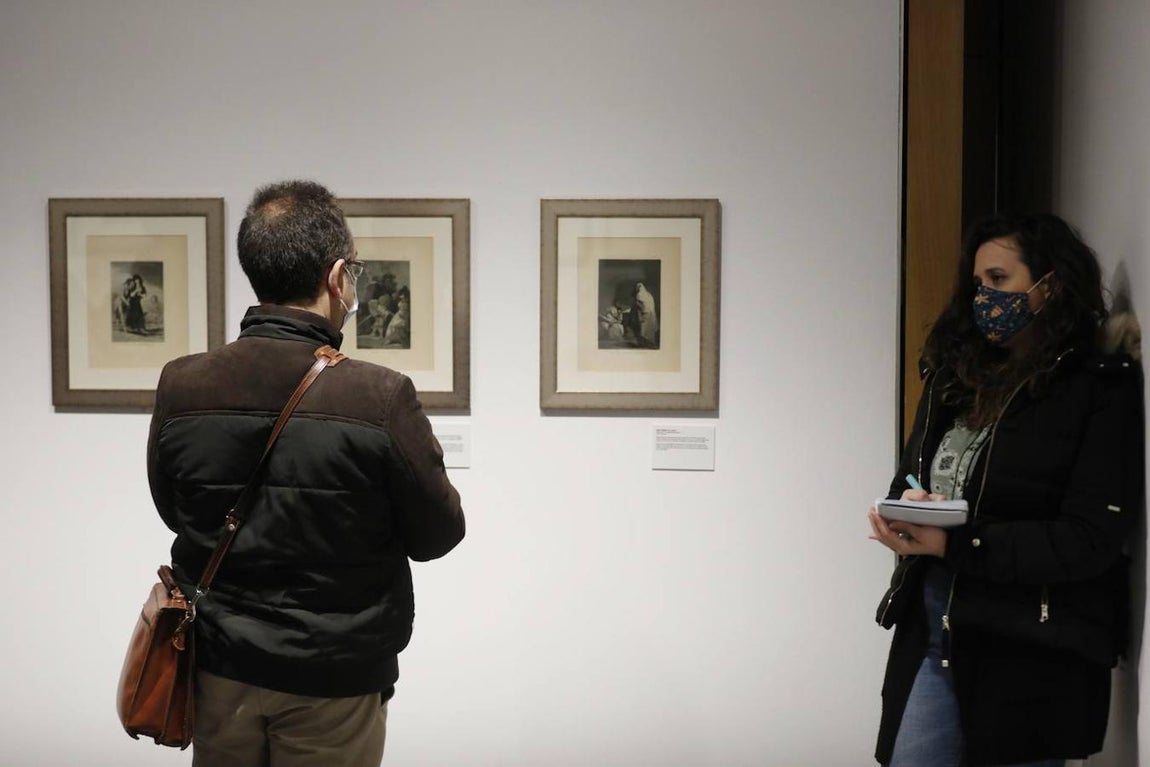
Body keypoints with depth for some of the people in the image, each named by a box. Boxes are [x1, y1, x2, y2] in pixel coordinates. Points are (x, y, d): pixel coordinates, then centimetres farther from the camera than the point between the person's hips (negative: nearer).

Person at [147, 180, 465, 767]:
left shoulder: (179, 387, -11)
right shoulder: (379, 398, -22)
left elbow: (174, 512, 6)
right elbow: (438, 535, -9)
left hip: (221, 670, 3)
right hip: (334, 679, -3)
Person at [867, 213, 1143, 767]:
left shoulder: (1102, 388, -5)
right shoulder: (956, 378, 13)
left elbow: (1090, 539, -13)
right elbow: (906, 480, 18)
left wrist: (953, 545, -20)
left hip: (1030, 655, -5)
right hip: (929, 638, 5)